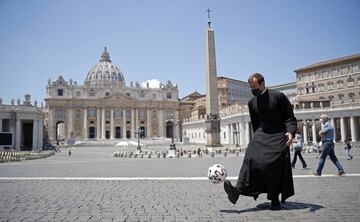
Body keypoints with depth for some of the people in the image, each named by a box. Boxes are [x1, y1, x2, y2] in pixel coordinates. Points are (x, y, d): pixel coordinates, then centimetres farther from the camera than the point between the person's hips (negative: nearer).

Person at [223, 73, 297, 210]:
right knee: (251, 158, -20)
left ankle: (275, 199, 7)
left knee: (278, 166, -10)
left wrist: (290, 132, -22)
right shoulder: (252, 102, 10)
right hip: (261, 134, 3)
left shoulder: (278, 96, -5)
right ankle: (238, 190, -34)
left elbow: (290, 117, -6)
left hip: (278, 136, -3)